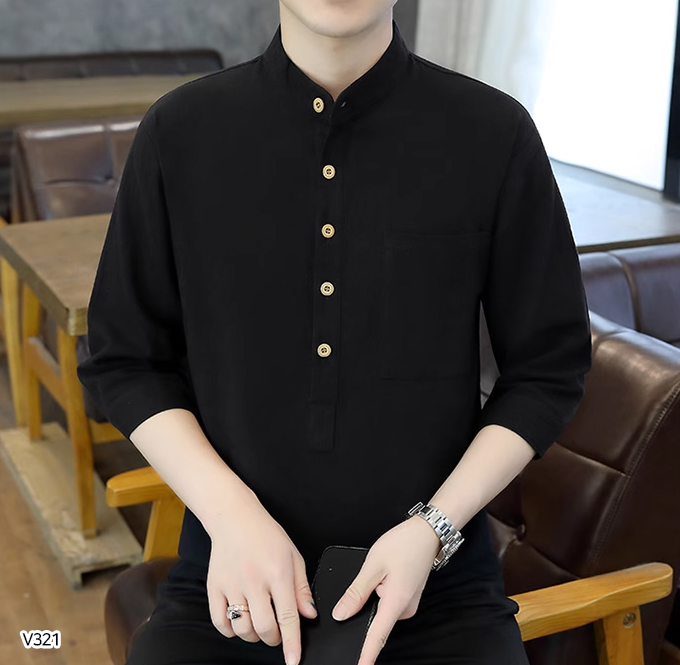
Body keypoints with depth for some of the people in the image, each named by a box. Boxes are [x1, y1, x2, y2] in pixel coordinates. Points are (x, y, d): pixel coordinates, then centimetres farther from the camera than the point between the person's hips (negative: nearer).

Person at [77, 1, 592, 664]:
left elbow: (549, 368, 1)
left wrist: (433, 528, -10)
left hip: (436, 583, 1)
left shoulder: (497, 135, -6)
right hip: (233, 583, 0)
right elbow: (123, 361, 4)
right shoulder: (179, 131, -2)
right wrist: (229, 511, -10)